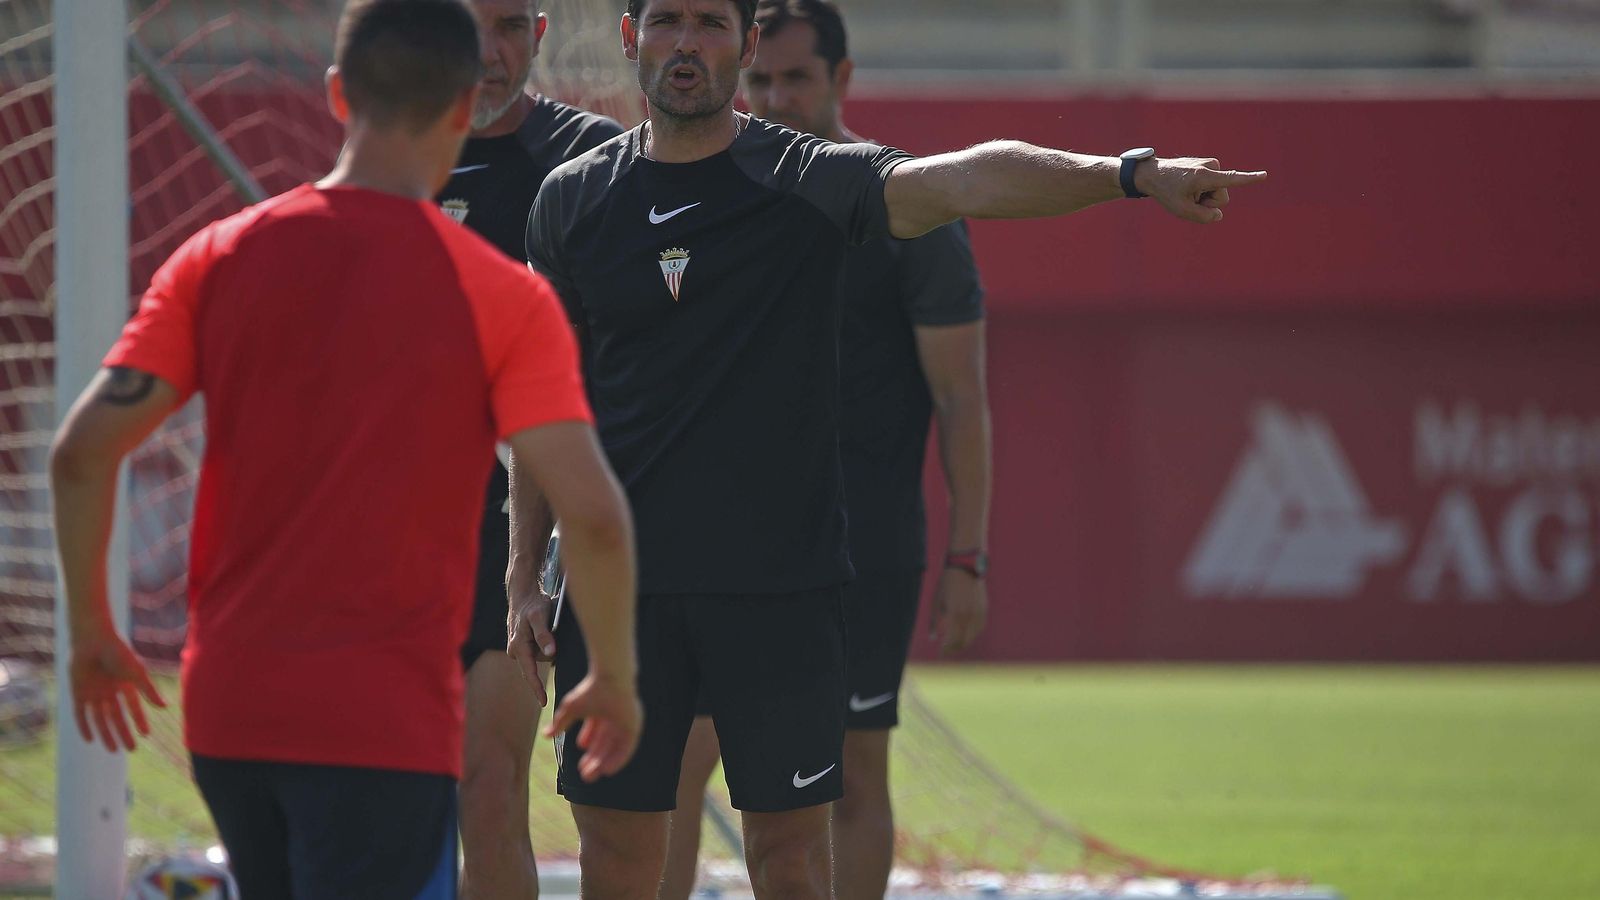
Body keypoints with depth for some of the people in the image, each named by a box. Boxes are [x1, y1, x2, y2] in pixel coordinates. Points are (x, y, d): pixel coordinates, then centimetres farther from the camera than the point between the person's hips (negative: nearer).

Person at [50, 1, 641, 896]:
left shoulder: (218, 259, 3)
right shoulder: (502, 296, -7)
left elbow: (82, 452, -1)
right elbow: (594, 515, -12)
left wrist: (91, 630, 12)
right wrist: (615, 680, 4)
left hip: (226, 712, 5)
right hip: (389, 723, -5)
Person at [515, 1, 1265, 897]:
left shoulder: (811, 179, -2)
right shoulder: (574, 199, 7)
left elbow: (962, 181, -19)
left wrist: (1131, 173, -35)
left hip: (781, 582, -2)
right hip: (617, 580, 2)